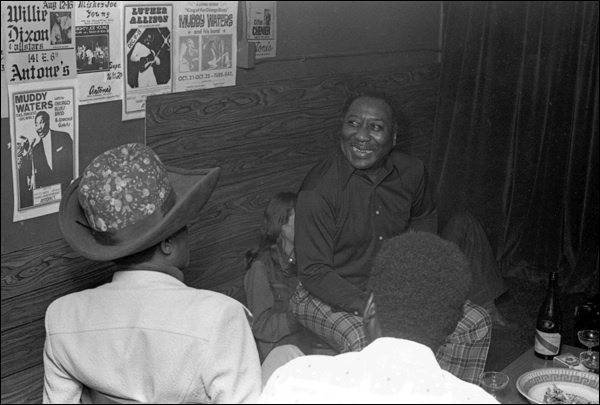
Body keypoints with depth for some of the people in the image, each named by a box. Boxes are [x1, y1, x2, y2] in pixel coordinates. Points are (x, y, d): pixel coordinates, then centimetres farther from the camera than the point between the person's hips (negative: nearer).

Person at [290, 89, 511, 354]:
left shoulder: (411, 171, -5)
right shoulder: (318, 190, -24)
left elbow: (425, 217, 19)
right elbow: (313, 273, -22)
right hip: (333, 296, -6)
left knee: (464, 226, 8)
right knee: (366, 344, -39)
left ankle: (484, 308, 25)